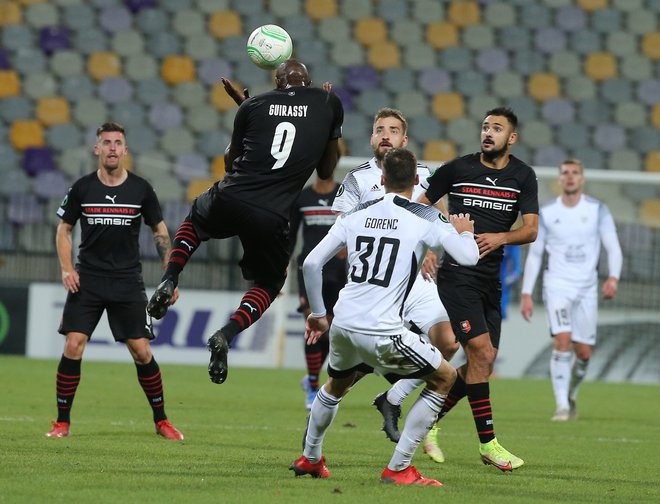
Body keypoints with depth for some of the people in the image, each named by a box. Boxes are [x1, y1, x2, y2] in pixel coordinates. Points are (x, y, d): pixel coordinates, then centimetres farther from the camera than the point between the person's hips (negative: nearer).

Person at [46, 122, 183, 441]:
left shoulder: (141, 189, 1)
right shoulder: (82, 188, 0)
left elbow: (160, 232, 11)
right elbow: (63, 229, 10)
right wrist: (67, 269, -4)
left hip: (128, 281, 0)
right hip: (87, 280, 0)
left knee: (141, 352, -4)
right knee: (73, 347, -10)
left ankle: (161, 421, 11)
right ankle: (62, 422, 1)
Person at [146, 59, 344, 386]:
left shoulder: (255, 105, 9)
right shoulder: (329, 104, 7)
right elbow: (326, 172, 17)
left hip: (230, 199, 1)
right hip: (273, 217, -1)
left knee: (195, 219, 36)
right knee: (268, 284, 24)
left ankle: (170, 280, 13)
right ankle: (227, 334, -2)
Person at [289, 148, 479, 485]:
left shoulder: (355, 215, 9)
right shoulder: (426, 218, -3)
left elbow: (311, 263, 8)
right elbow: (468, 257, -5)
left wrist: (317, 313, 20)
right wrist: (464, 232, 19)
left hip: (343, 324, 5)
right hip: (382, 331, -5)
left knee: (336, 384, 36)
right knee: (444, 377, 14)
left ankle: (309, 459, 47)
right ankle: (398, 468, 8)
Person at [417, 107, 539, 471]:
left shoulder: (523, 176, 6)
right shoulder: (457, 169, -2)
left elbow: (531, 229, -1)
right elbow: (421, 204, 9)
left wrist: (499, 237, -20)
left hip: (493, 277, 5)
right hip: (457, 274, -5)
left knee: (481, 363, 6)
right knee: (481, 353, -15)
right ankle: (487, 442, -10)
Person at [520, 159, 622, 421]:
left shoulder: (598, 210, 1)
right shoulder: (546, 213, 3)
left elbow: (613, 248, -1)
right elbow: (534, 254, 8)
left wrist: (613, 278, -20)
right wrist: (526, 294, 3)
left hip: (587, 288, 2)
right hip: (557, 285, -1)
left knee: (584, 353, 3)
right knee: (562, 341, -20)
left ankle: (570, 396, 30)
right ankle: (561, 406, -19)